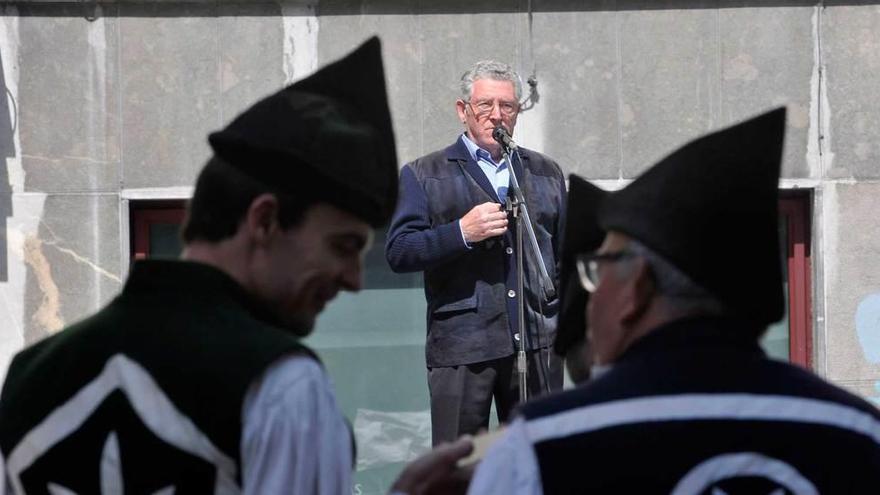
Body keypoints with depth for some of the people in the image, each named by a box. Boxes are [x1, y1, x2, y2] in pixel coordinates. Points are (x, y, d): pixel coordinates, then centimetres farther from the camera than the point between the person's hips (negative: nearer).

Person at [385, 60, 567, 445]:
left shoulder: (546, 173, 18)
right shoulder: (423, 175, 7)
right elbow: (398, 253, -2)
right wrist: (461, 233, -15)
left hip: (538, 344, 3)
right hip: (460, 347, -3)